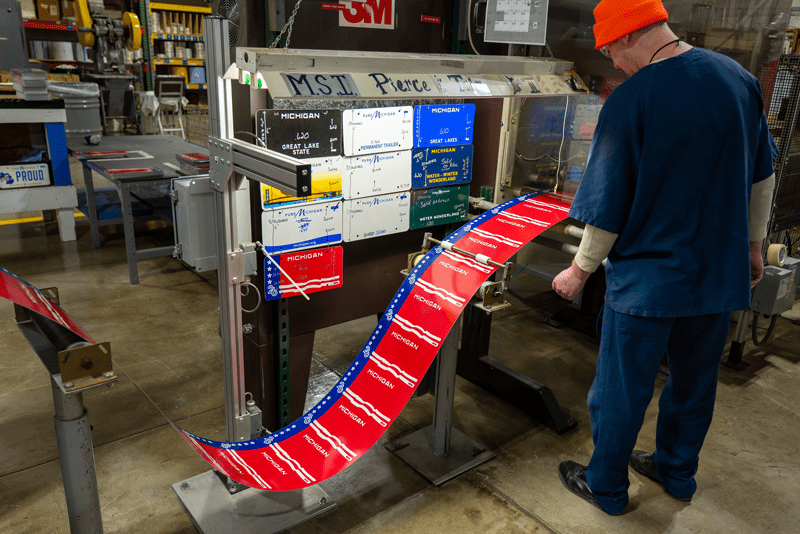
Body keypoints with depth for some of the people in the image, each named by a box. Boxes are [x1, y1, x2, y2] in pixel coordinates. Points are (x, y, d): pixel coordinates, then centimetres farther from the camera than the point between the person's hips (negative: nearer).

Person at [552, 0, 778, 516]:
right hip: (721, 273, 7)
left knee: (620, 390, 12)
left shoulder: (629, 101, -20)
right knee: (695, 379, 23)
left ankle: (606, 487, 33)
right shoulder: (739, 78, -1)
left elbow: (609, 208, -16)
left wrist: (581, 271, -1)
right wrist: (753, 244, 22)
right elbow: (763, 176, 10)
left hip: (648, 280, -6)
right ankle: (677, 472, 45)